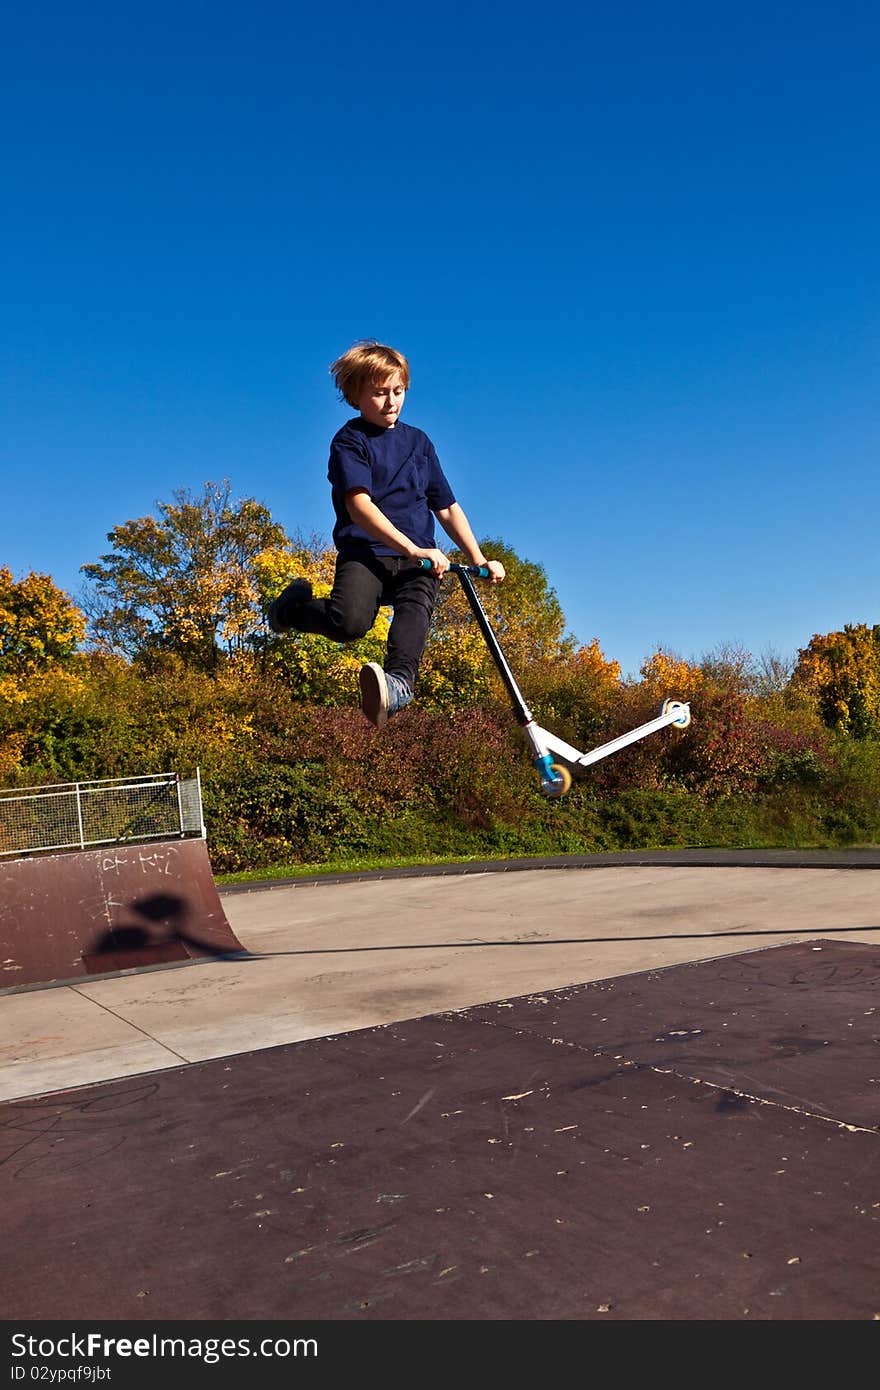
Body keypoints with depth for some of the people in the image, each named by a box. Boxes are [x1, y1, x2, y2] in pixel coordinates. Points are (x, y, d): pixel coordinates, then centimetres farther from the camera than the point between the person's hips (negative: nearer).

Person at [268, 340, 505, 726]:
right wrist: (412, 549, -22)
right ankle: (292, 606, 4)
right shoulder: (349, 441, 4)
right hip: (365, 551, -3)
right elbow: (359, 505, -12)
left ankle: (400, 680, -56)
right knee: (349, 622, -28)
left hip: (418, 557, 4)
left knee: (415, 607, -31)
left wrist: (479, 560, 10)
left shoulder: (418, 441, 21)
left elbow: (447, 508, 22)